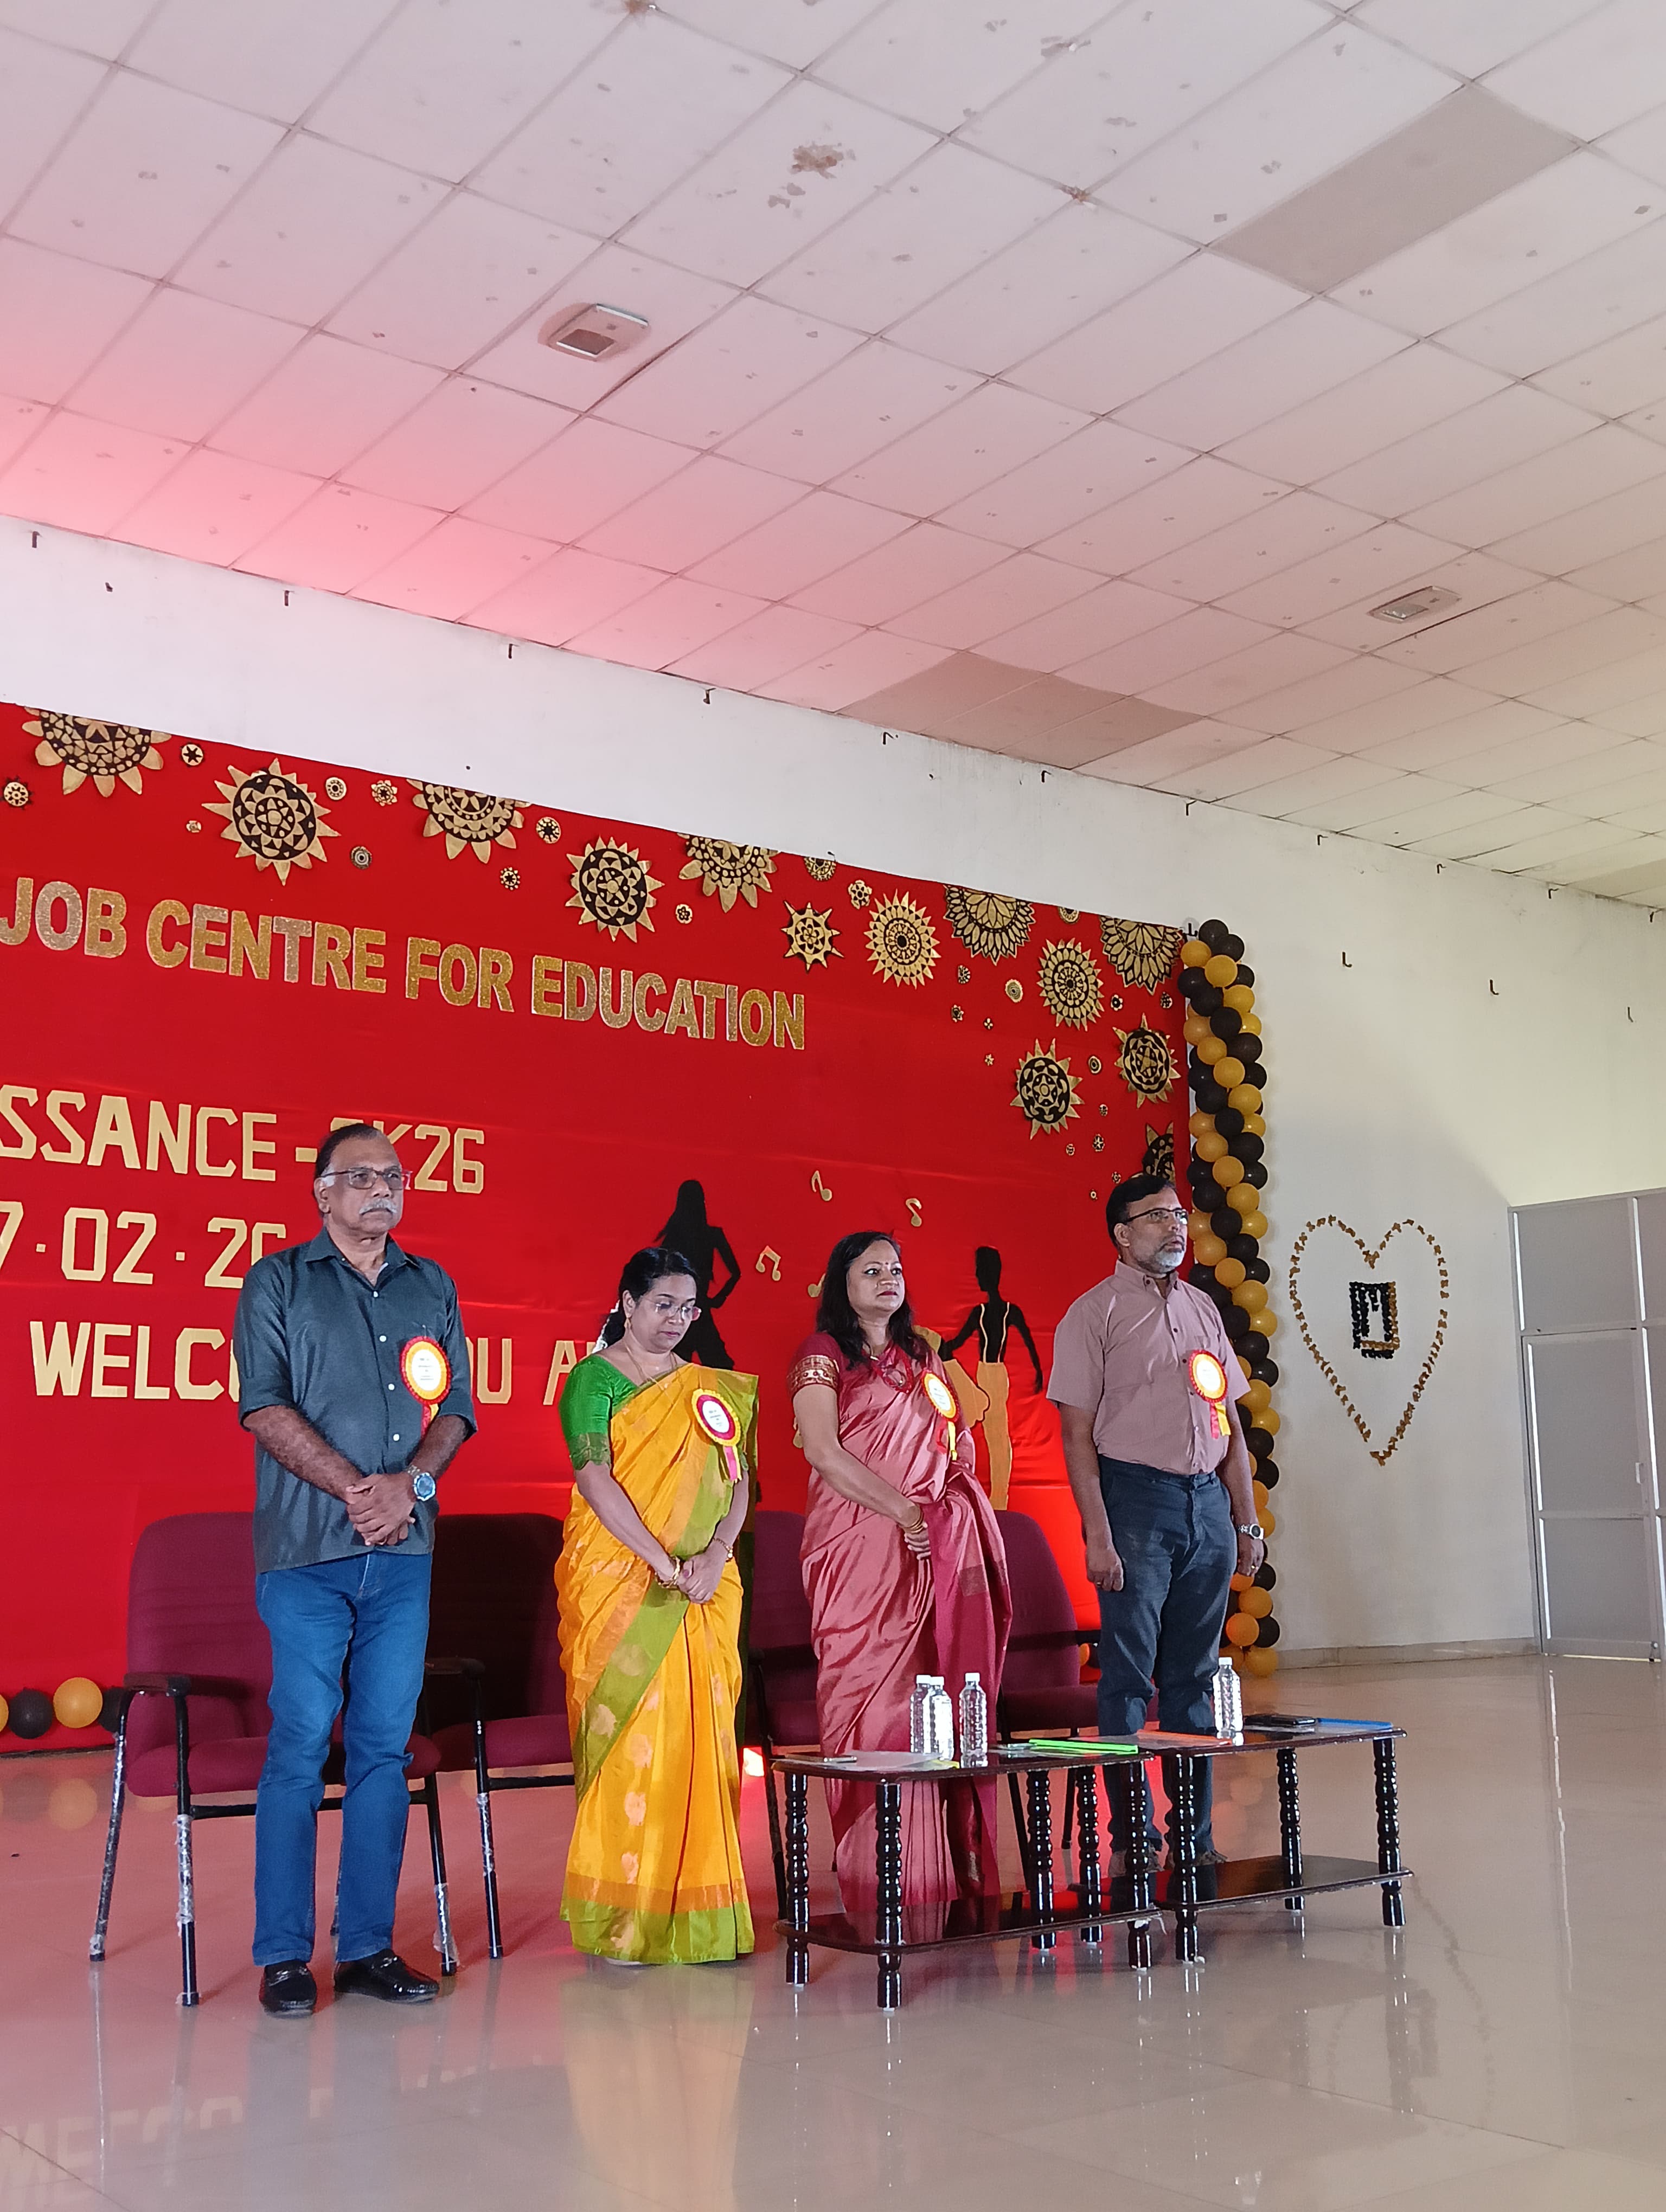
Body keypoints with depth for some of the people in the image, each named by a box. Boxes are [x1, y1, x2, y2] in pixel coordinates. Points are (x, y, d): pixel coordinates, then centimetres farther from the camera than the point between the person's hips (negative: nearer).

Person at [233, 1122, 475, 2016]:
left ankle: (368, 1946, 13)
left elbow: (456, 1406, 12)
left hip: (405, 1551, 4)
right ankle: (283, 1954, 6)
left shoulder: (432, 1288, 16)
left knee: (385, 1747, 5)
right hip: (307, 1549, -3)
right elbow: (265, 1406, -5)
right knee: (300, 1744, -4)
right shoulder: (277, 1281, 5)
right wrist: (354, 1488, -13)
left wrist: (410, 1482, -7)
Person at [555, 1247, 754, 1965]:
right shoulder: (596, 1378, -1)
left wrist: (717, 1551, -9)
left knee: (699, 1737, 3)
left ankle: (694, 1916, 10)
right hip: (618, 1583, -5)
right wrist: (662, 1561, -18)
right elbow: (593, 1479, -12)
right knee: (630, 1734, -5)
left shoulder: (712, 1389, 15)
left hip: (703, 1590, 5)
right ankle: (623, 1922, 3)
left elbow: (737, 1480, 10)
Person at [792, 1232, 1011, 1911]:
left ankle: (948, 1878, 5)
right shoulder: (823, 1354, 1)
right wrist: (903, 1511, -13)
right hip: (860, 1545, -5)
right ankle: (874, 1883, -5)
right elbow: (824, 1452, -10)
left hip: (936, 1546, 6)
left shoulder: (922, 1356, 20)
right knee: (871, 1700, -9)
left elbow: (956, 1443, 23)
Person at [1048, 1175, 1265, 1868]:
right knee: (1128, 1674, -3)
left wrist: (1246, 1522, 13)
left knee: (1194, 1675, 9)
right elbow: (1078, 1433, -7)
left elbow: (1230, 1423, 18)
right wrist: (1098, 1534, -15)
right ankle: (1133, 1837, 6)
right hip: (1135, 1498, -5)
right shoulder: (1095, 1312, -2)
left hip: (1207, 1502, 6)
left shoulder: (1202, 1309, 16)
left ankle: (1195, 1836, 16)